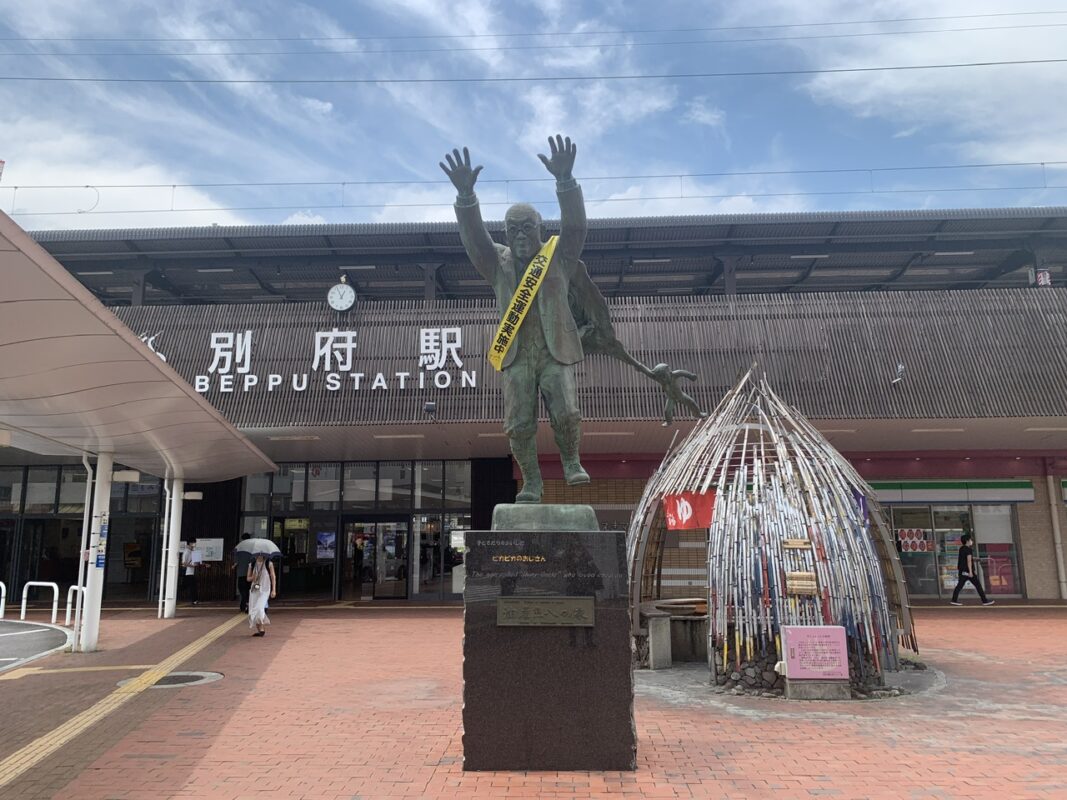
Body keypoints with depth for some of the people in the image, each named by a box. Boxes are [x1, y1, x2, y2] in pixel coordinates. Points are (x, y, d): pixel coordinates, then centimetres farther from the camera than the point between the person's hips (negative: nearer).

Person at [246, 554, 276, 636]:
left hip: (264, 590, -4)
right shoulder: (251, 565, 7)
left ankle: (262, 629, -4)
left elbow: (273, 577, 0)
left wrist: (274, 590, -6)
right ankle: (258, 630, 14)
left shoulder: (269, 564, -1)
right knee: (253, 611, 1)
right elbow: (248, 578, 13)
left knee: (259, 609, -18)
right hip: (254, 590, 4)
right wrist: (252, 578, -11)